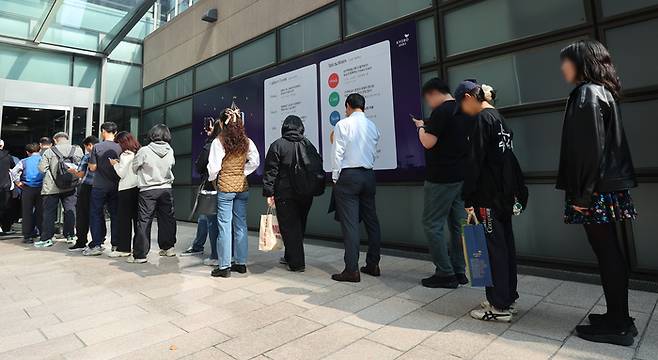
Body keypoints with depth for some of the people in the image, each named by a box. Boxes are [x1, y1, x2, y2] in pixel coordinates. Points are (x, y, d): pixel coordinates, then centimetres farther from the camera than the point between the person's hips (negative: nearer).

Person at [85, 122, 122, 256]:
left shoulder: (97, 147, -7)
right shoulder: (119, 148, -2)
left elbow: (93, 168, -6)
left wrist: (89, 163, 15)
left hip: (99, 186, -2)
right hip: (115, 187, 2)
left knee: (96, 215, 6)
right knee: (115, 215, 7)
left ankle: (96, 245, 5)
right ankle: (116, 244, 11)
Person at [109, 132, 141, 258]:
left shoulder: (125, 155, -9)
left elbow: (122, 173, -9)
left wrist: (115, 164, 6)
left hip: (127, 190, -7)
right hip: (138, 187, 7)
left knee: (124, 219, -1)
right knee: (137, 218, 10)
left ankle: (123, 248, 2)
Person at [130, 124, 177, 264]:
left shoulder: (144, 151, -12)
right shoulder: (170, 151, -4)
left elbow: (134, 168, 1)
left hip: (148, 190, -3)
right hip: (166, 189, 3)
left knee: (144, 222, 1)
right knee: (167, 219, 14)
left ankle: (139, 255, 3)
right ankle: (168, 247, 24)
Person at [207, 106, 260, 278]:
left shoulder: (219, 141, -10)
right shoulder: (246, 141, 2)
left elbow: (214, 166, -11)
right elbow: (255, 161, 0)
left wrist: (213, 179, 7)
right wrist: (242, 172, 8)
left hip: (225, 186, -4)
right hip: (242, 186, 4)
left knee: (225, 226, 1)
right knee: (241, 225, 11)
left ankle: (224, 266, 5)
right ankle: (241, 263, 19)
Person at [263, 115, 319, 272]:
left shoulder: (277, 145, -5)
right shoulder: (309, 145, 7)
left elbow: (271, 171, -9)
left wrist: (269, 193, -7)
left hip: (285, 193, -5)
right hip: (306, 194, 5)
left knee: (289, 227, 2)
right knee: (300, 225, 16)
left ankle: (296, 263, 4)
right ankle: (290, 257, 31)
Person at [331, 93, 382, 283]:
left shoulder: (343, 124, -5)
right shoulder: (373, 126, 10)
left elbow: (339, 153, -8)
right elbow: (374, 154, 10)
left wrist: (335, 177, -1)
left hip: (348, 175, -5)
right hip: (369, 175, 6)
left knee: (350, 223, -5)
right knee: (371, 220, 10)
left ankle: (352, 270, -3)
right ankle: (373, 265, 18)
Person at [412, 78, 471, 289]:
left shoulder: (441, 111, -13)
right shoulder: (465, 111, 14)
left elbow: (428, 142, -18)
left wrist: (421, 127, 0)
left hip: (441, 178, -9)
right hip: (462, 176, 9)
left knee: (432, 224, -1)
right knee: (458, 224, 11)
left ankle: (445, 274, 2)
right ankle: (459, 271, 18)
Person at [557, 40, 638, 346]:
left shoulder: (587, 93, -11)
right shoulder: (601, 91, 18)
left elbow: (590, 148, -19)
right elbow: (607, 143, 18)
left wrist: (582, 195, -18)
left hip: (597, 191, -10)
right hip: (608, 187, 10)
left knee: (607, 253, -2)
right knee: (611, 251, 13)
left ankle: (616, 326, 10)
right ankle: (619, 318, 24)